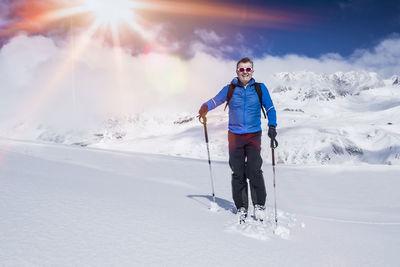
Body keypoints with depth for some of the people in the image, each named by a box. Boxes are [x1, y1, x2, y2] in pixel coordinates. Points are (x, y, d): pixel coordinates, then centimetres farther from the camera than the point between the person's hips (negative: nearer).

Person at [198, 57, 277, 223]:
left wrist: (272, 126, -5)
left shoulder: (260, 88, 6)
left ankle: (259, 205, 6)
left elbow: (270, 108, 9)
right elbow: (216, 100, 6)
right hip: (235, 135, 1)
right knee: (238, 173, 3)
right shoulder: (230, 89, 6)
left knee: (254, 171, -11)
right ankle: (241, 208, 15)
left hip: (254, 135, -1)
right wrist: (205, 107, -16)